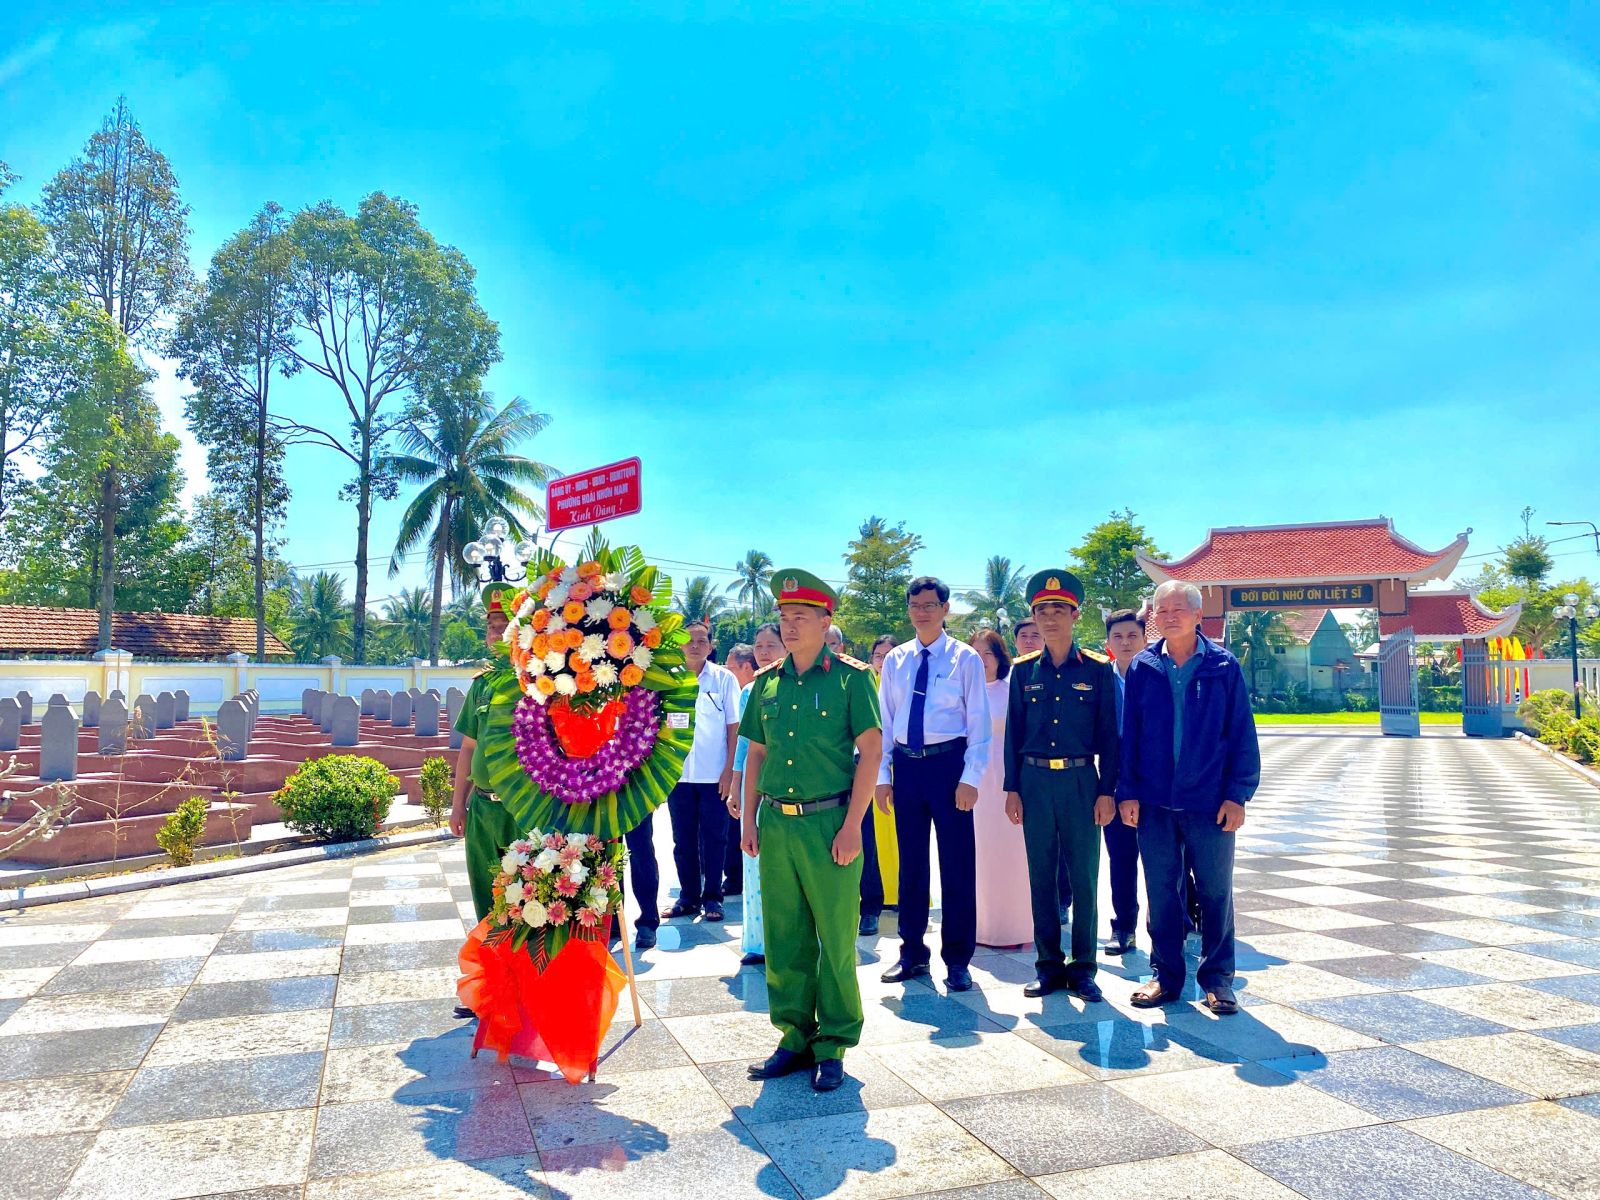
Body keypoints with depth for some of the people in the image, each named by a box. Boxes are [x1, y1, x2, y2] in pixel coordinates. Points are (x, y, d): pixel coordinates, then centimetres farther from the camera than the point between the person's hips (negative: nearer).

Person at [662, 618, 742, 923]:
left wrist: (729, 770, -5)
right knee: (683, 840, 9)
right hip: (678, 773, 2)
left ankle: (712, 897, 15)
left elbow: (733, 727, 1)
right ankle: (688, 896, 21)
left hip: (714, 775, -2)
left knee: (713, 839, 4)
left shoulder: (724, 678, 0)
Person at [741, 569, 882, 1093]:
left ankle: (833, 1046, 18)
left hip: (829, 823, -4)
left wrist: (852, 826, -13)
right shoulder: (766, 684, 10)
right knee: (783, 939, 11)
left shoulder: (850, 677, -4)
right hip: (776, 825, 5)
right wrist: (750, 820, 9)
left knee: (836, 939, 4)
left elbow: (871, 750, -8)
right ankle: (795, 1038, 26)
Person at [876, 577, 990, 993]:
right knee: (911, 863, 12)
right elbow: (884, 721, 10)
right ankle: (912, 952, 25)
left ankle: (957, 959, 16)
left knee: (957, 864, 2)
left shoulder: (966, 658, -2)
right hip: (906, 765, 4)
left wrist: (970, 778, -12)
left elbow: (979, 722, -5)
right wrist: (881, 775, 5)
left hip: (949, 763, -3)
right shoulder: (895, 660, 9)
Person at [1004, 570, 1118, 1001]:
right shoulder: (1023, 670, 6)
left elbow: (1109, 734, 1)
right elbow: (1013, 731, 8)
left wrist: (1106, 791, -4)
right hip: (1034, 780, 2)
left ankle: (1083, 968, 16)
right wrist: (1012, 788, 3)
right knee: (1041, 876, 7)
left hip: (1081, 779, -2)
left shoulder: (1098, 669, 0)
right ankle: (1049, 966, 19)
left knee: (1084, 876, 4)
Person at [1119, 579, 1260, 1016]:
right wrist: (1127, 792, 1)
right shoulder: (1142, 668, 3)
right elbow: (1129, 733, 6)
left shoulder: (1223, 667, -1)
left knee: (1216, 891, 7)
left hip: (1210, 801, -1)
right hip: (1155, 802, 2)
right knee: (1161, 891, 9)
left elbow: (1242, 734, 0)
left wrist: (1237, 794, -5)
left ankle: (1217, 978, 21)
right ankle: (1166, 975, 22)